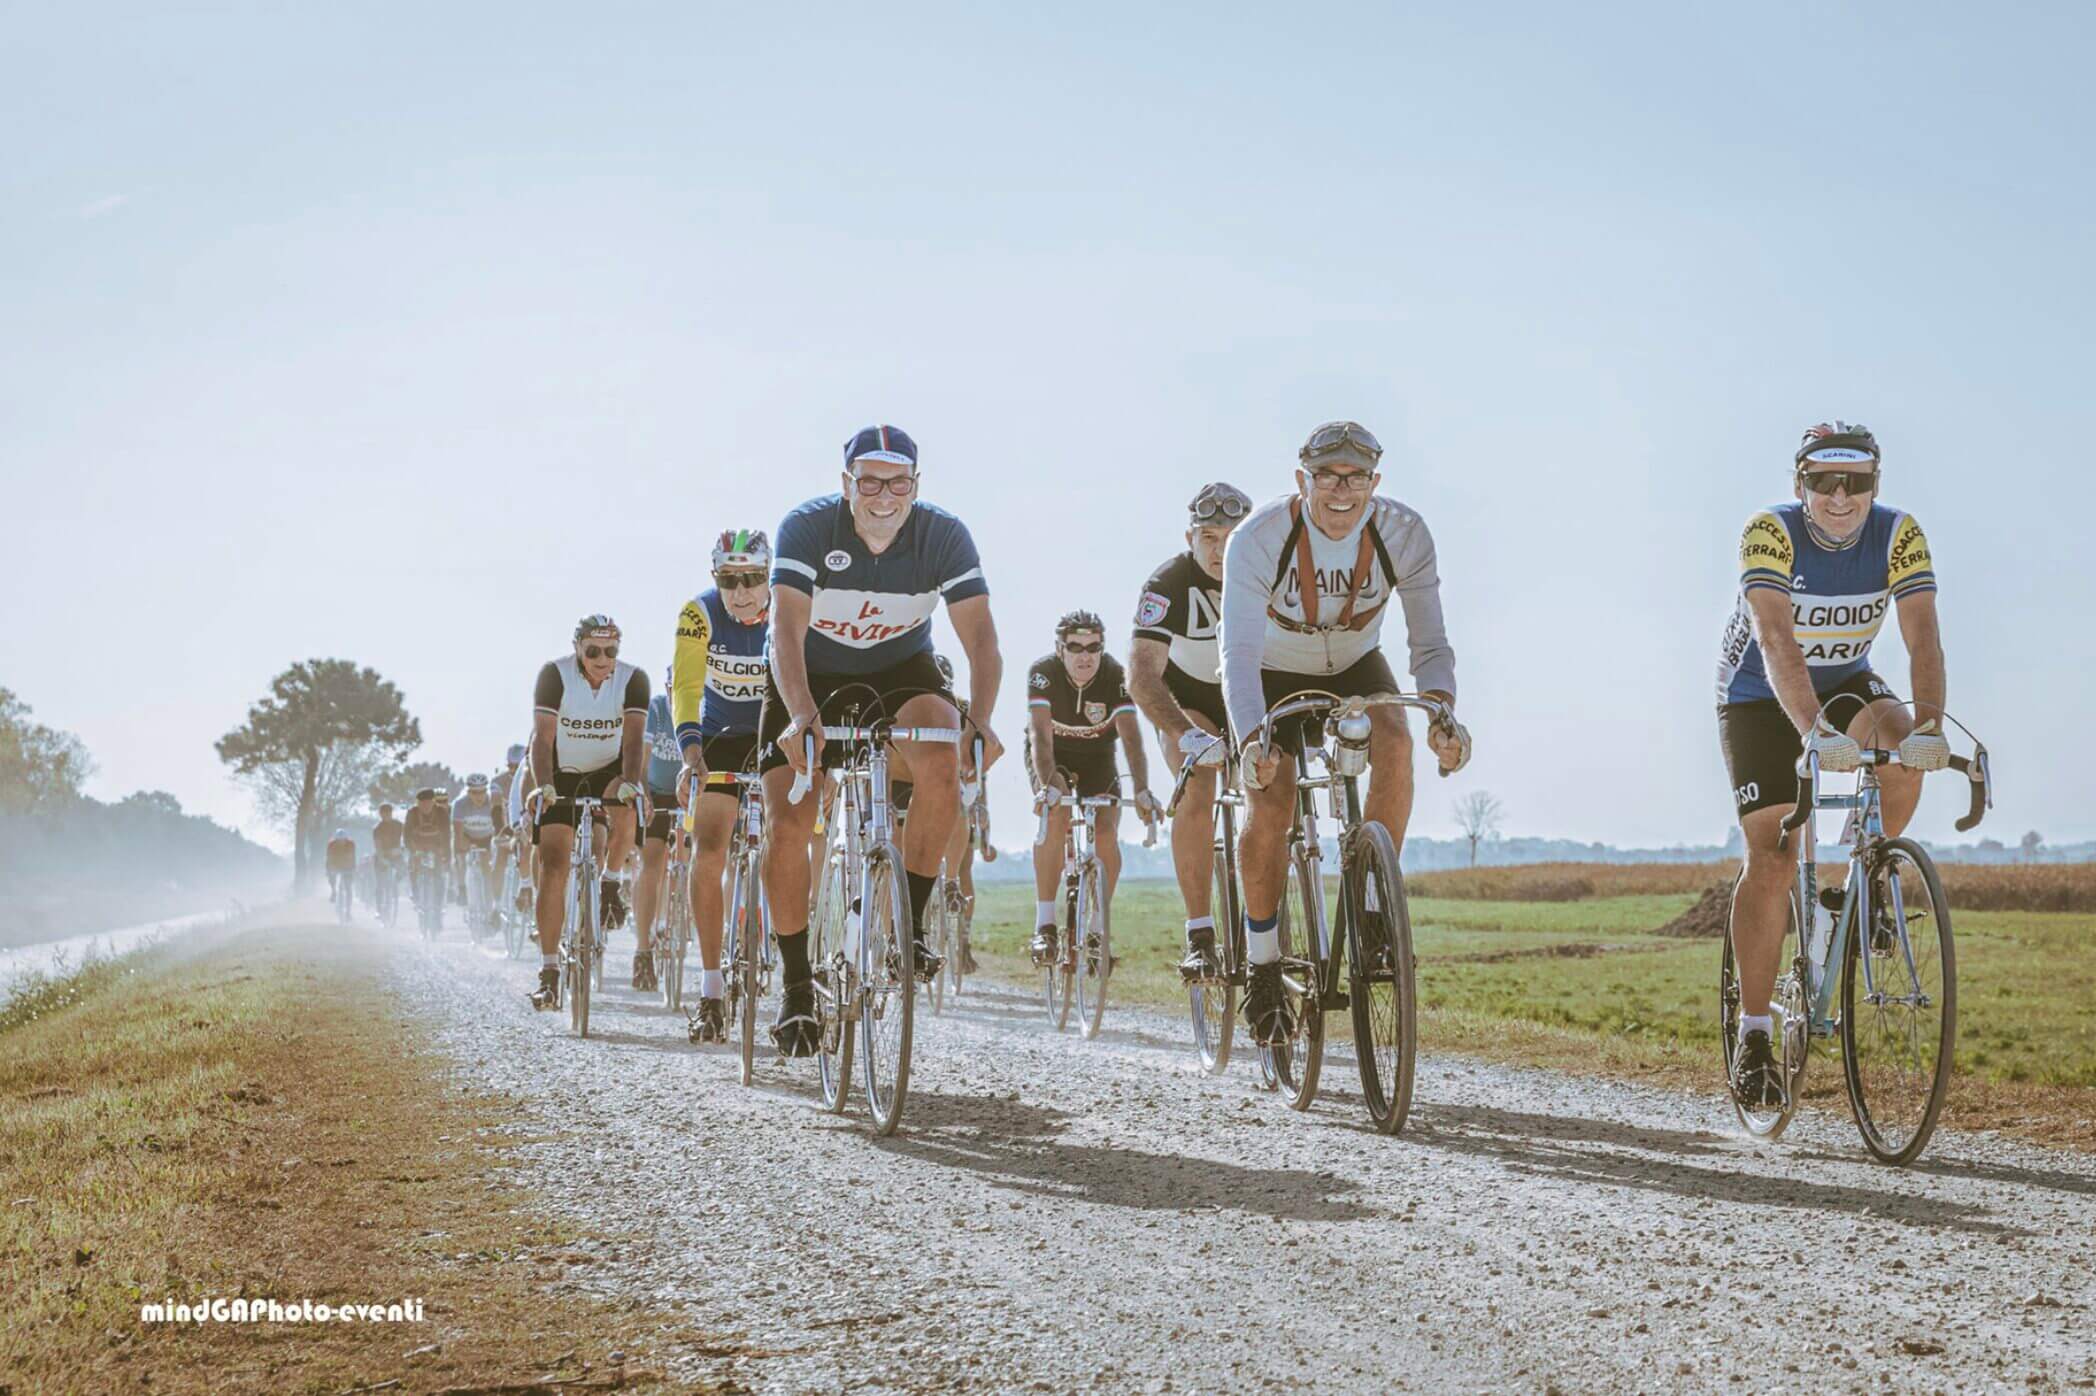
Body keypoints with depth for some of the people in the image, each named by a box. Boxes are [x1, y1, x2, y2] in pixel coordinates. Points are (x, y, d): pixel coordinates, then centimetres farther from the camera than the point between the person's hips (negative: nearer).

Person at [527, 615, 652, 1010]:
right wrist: (543, 786, -43)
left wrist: (629, 783, -45)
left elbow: (634, 737, -28)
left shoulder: (633, 678, -18)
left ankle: (609, 885, -4)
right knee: (552, 868, -12)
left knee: (626, 808, -34)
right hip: (562, 774, -1)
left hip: (609, 770, 1)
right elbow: (542, 737, -28)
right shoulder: (554, 674, -21)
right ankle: (549, 973, -9)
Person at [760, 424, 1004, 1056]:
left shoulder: (945, 536, -20)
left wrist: (980, 719, -43)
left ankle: (910, 921, -13)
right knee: (786, 823, -13)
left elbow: (981, 636, -26)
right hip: (811, 676, 0)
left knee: (942, 765, -30)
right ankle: (795, 985, 3)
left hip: (901, 669, 1)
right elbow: (786, 629, -35)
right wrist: (801, 715, -52)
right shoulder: (807, 527, -25)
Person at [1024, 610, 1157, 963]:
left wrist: (1142, 790, -49)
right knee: (1054, 815, -29)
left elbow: (1131, 738, -34)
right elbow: (1040, 734, -39)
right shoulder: (1043, 672, -28)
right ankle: (1044, 924, -24)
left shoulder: (1116, 676, -26)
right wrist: (1047, 785, -55)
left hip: (1097, 756, 2)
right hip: (1052, 755, -2)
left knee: (1106, 834, -16)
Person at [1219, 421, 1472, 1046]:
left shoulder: (1403, 533, -24)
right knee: (1269, 810, -18)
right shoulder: (1259, 538, -31)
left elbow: (1429, 641, -23)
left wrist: (1443, 714, -43)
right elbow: (1240, 653, -37)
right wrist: (1251, 738, -54)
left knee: (1395, 744, -30)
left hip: (1355, 667, 2)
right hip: (1275, 674, -2)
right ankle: (1262, 965, 2)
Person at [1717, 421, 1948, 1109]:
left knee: (1903, 749, -30)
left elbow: (1923, 639, -28)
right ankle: (1755, 1034, -6)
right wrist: (1817, 734, -53)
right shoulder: (1770, 532, -27)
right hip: (1761, 697, -3)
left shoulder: (1899, 535, -19)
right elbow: (1777, 641, -39)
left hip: (1845, 682, 3)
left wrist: (1929, 726, -45)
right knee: (1772, 861, -13)